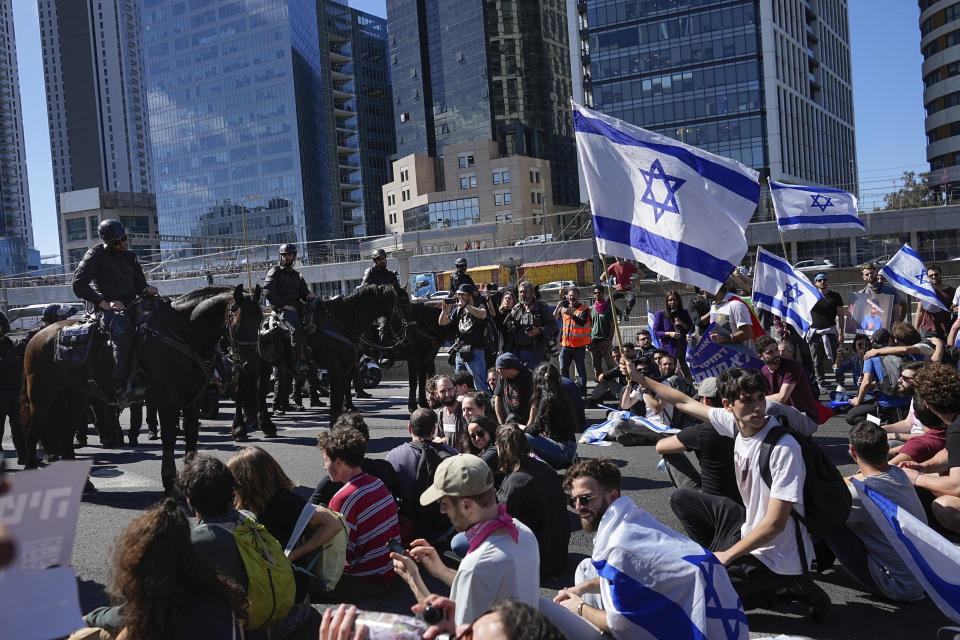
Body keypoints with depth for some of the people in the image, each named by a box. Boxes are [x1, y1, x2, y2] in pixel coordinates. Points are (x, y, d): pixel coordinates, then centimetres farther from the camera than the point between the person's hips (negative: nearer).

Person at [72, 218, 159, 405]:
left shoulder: (130, 256, 20)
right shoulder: (96, 255, 1)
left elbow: (139, 284, 25)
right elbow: (79, 285, -9)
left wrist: (146, 290, -1)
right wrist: (104, 304, -18)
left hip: (131, 305, 7)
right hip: (108, 309, -7)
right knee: (123, 327, -39)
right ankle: (121, 388, -45)